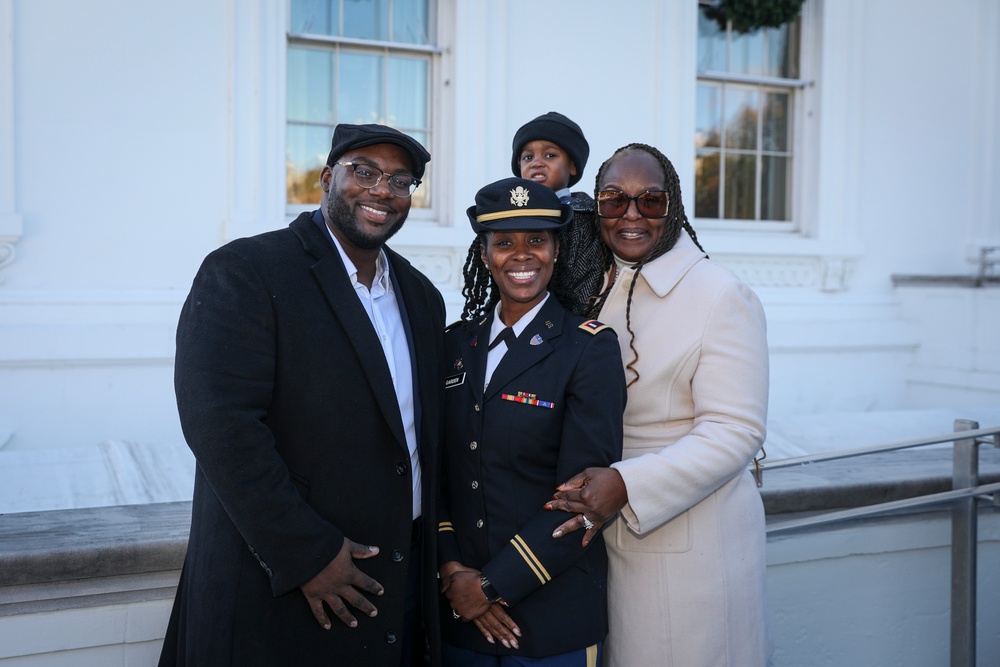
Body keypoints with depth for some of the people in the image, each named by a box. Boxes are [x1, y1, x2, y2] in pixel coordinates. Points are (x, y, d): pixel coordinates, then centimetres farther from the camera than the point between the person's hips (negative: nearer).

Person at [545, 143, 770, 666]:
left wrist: (627, 486, -28)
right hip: (599, 531, 6)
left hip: (689, 542, -6)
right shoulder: (593, 290, 8)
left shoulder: (722, 297, -12)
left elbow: (736, 432, -18)